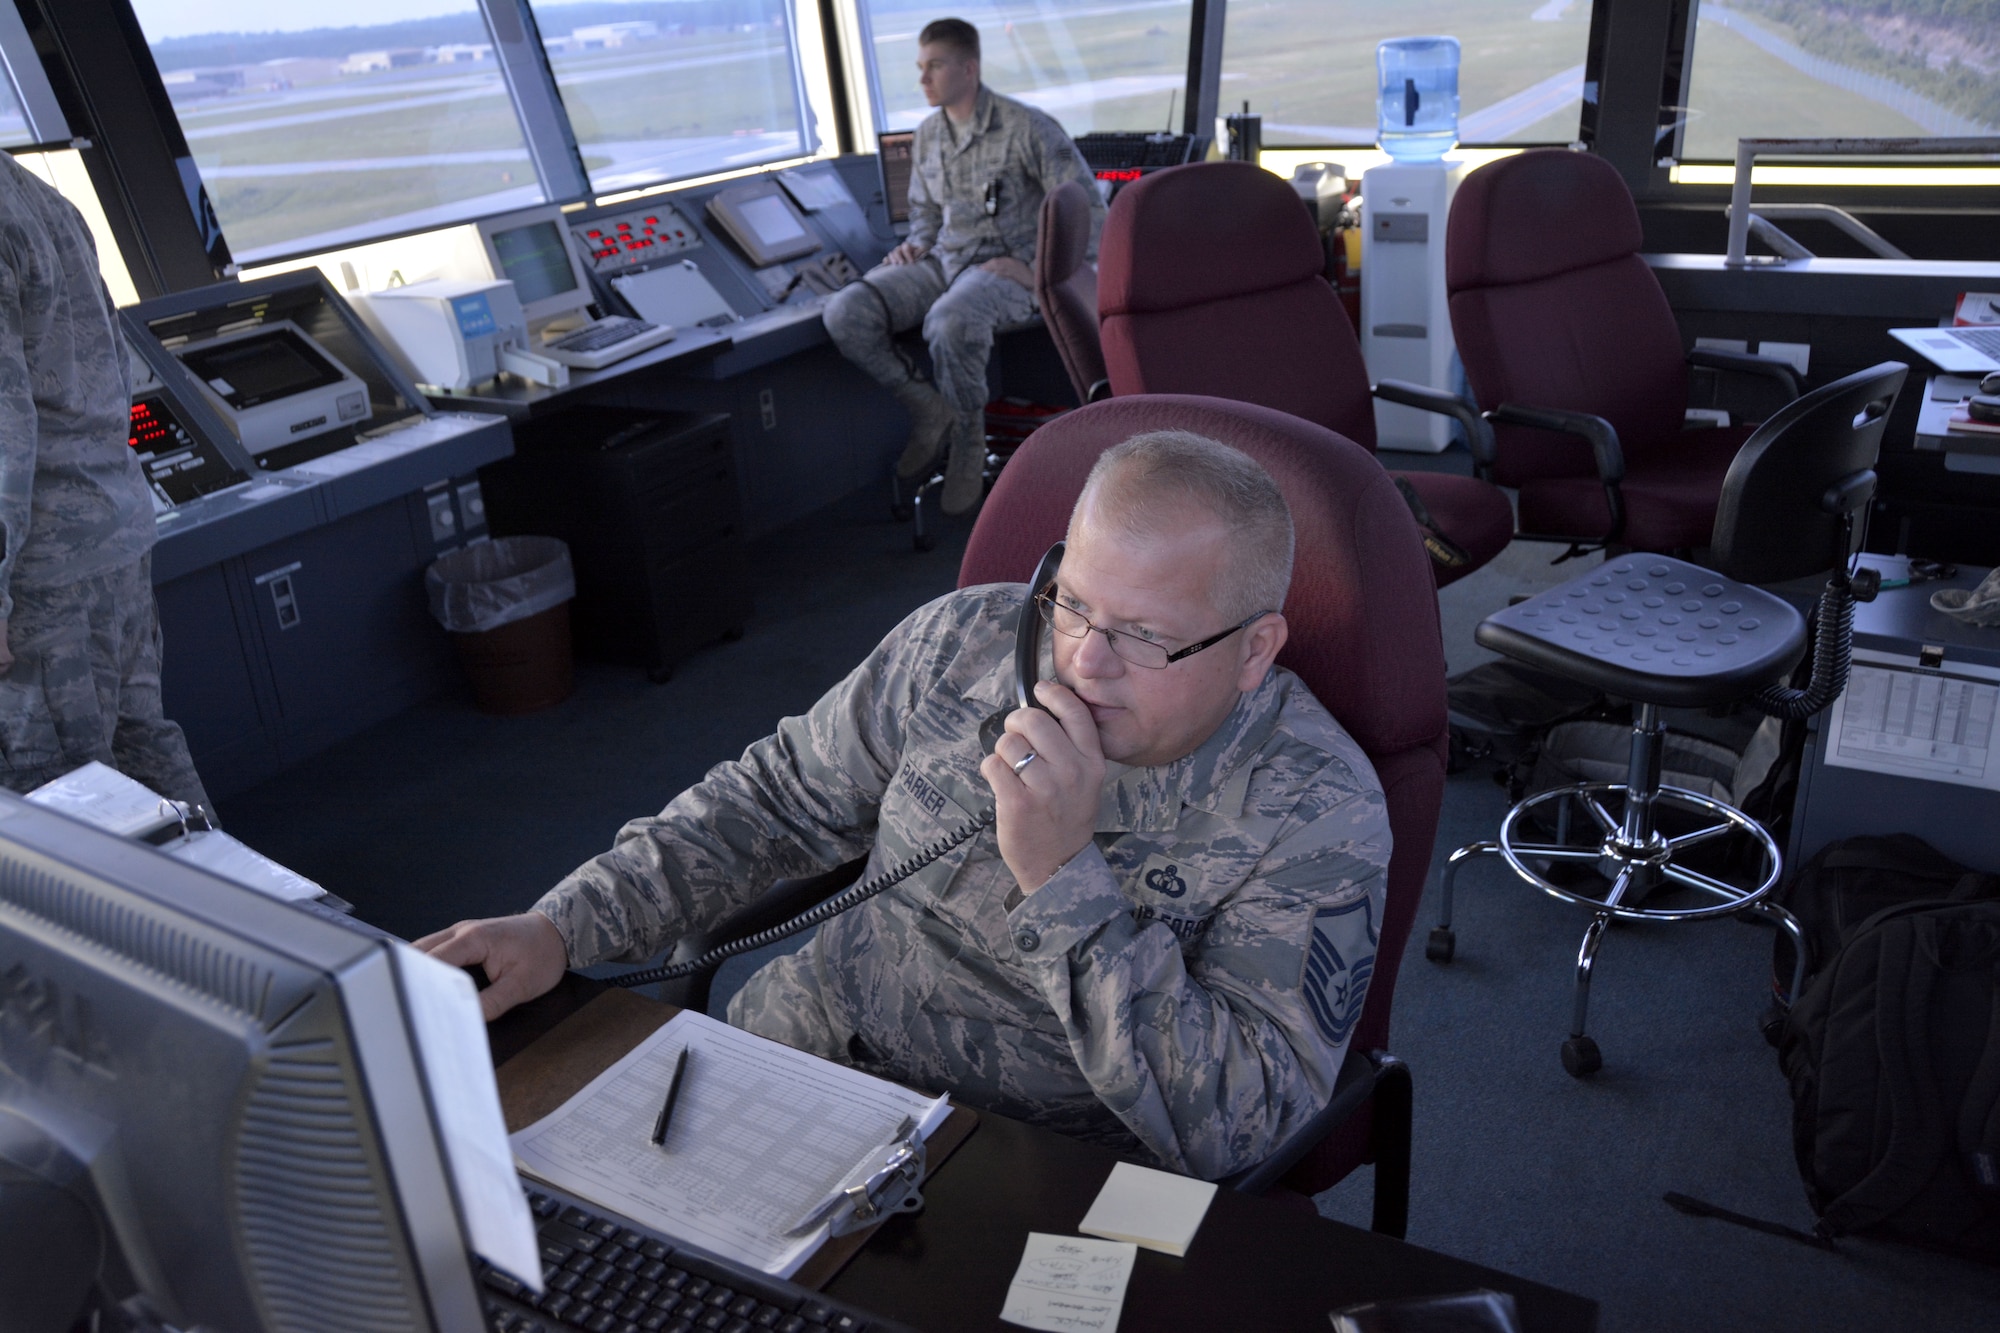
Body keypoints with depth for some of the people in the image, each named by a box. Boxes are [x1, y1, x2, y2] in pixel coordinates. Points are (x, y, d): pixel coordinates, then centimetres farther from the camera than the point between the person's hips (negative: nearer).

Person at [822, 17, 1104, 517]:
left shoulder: (1026, 128, -5)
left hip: (1004, 265, -6)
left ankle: (969, 439, -14)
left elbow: (1087, 211, -7)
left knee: (949, 324, -41)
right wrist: (915, 245, 6)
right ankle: (928, 409, -6)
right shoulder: (927, 135, 14)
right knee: (845, 313, -22)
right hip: (941, 262, 6)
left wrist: (1037, 270, -15)